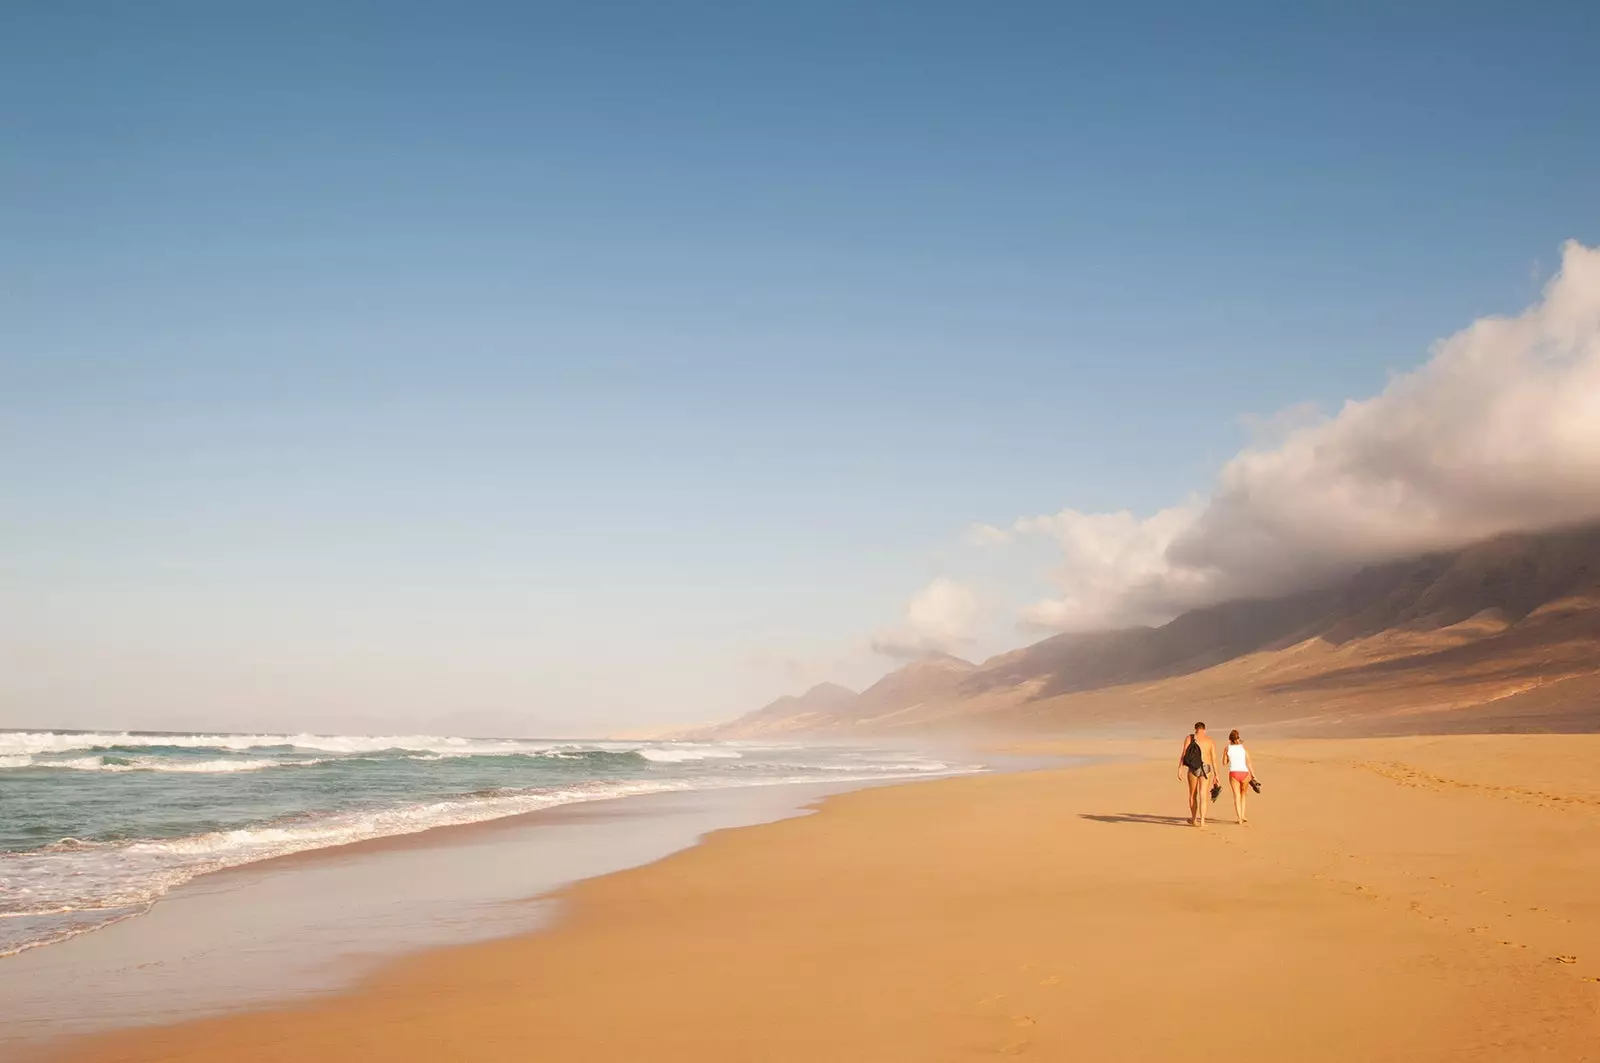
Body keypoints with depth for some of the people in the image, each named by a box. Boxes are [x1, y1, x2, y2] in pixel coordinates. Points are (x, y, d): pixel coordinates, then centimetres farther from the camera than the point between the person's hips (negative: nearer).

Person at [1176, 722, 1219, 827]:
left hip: (1193, 769, 0)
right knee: (1203, 796, -1)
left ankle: (1194, 819, 27)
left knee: (1193, 794, 16)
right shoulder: (1210, 740, 4)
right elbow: (1214, 758, 0)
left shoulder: (1189, 738, 1)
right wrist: (1216, 774, 3)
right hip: (1205, 769, 0)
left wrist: (1180, 769, -7)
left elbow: (1183, 754, -6)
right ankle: (1202, 821, -11)